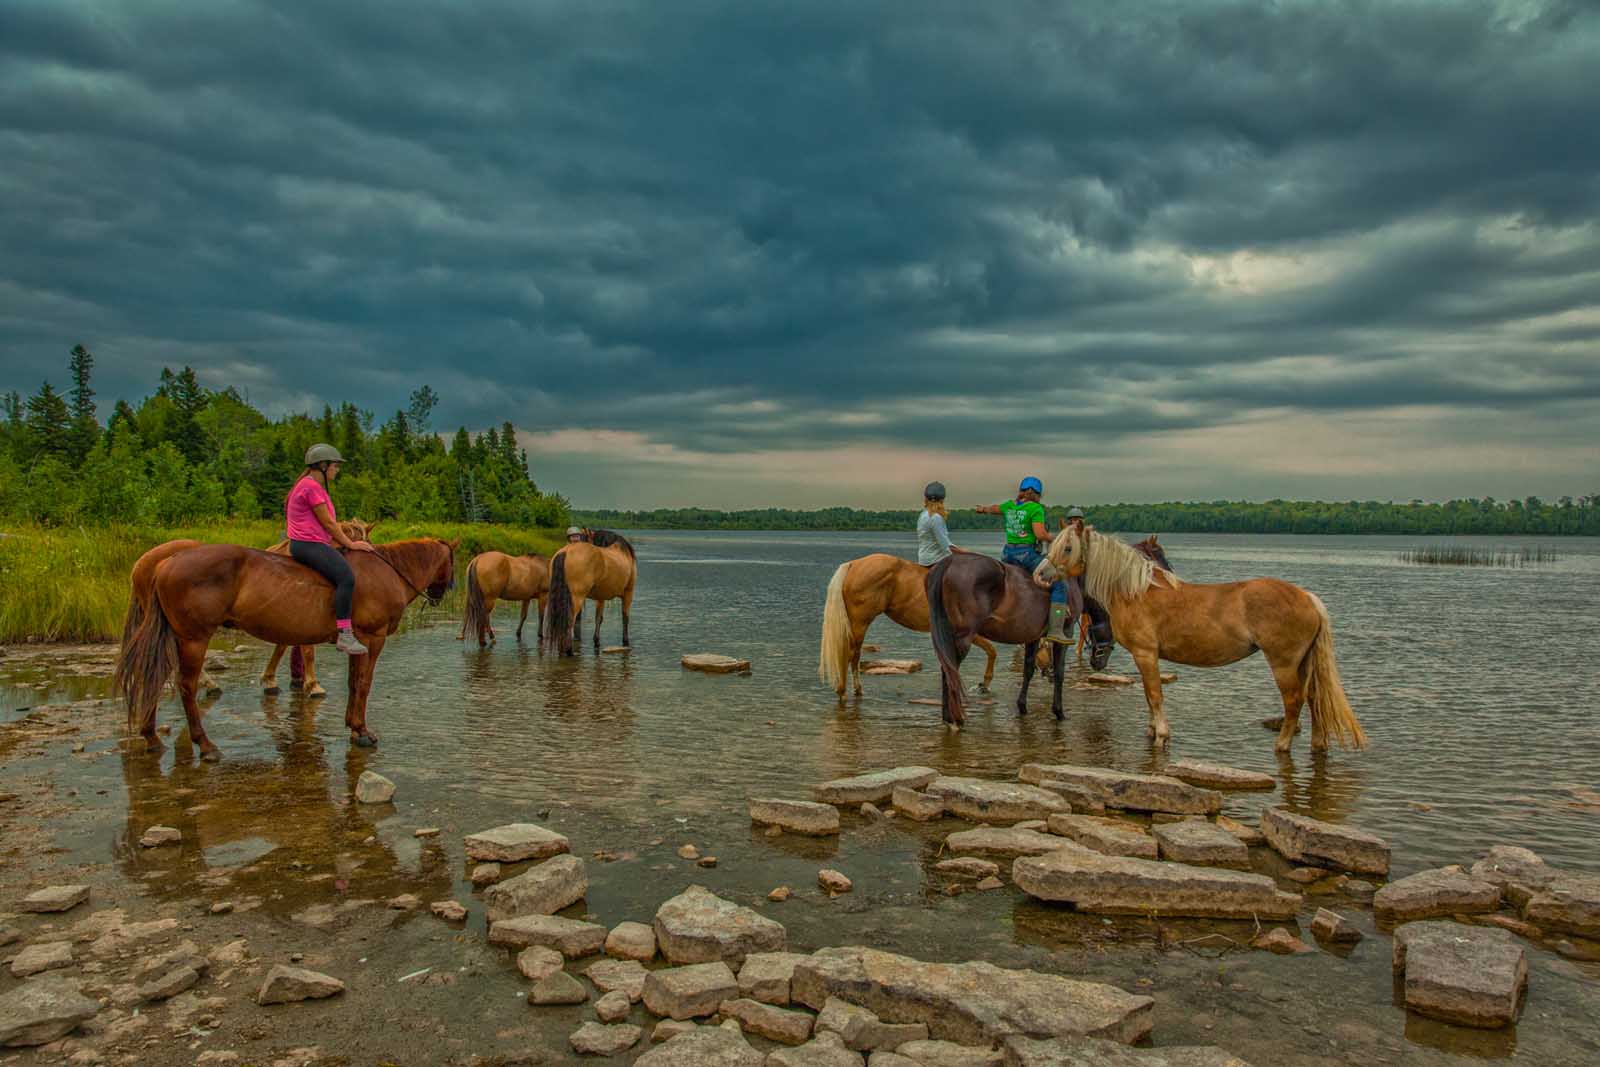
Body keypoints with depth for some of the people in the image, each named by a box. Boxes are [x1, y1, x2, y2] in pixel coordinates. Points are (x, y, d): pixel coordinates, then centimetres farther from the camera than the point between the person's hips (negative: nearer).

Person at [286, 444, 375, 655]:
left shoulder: (314, 486, 22)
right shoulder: (311, 487, -11)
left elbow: (326, 523, 25)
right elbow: (327, 522, -13)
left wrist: (344, 541, 18)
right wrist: (350, 544, -6)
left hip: (314, 544, 12)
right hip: (308, 544, -12)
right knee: (346, 577, -26)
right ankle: (344, 635, -31)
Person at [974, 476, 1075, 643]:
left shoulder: (1010, 506, 12)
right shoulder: (1036, 508, -8)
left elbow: (994, 508, 34)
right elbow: (1040, 534, -18)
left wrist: (983, 509, 56)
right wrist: (1051, 539, 3)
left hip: (1008, 554, 7)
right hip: (1028, 554, -7)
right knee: (1059, 586, -3)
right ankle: (1055, 630, -14)